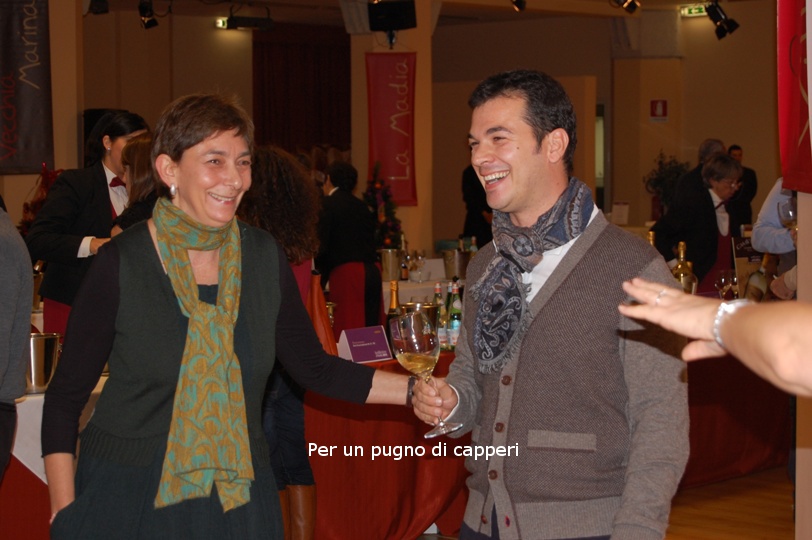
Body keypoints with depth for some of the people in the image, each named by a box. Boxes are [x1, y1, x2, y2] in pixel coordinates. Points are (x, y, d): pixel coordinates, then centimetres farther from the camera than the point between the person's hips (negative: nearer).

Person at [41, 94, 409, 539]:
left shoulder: (263, 256, -1)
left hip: (239, 498, 4)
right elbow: (65, 397, -5)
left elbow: (314, 368, 9)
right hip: (129, 499, -3)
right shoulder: (122, 263, -12)